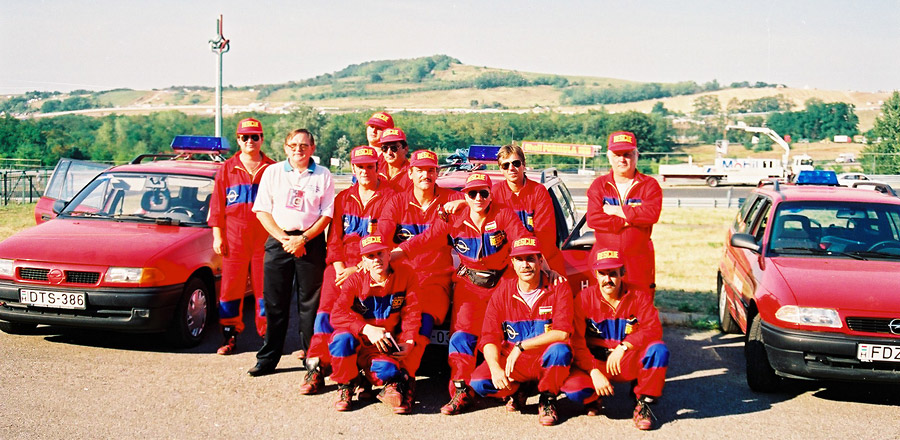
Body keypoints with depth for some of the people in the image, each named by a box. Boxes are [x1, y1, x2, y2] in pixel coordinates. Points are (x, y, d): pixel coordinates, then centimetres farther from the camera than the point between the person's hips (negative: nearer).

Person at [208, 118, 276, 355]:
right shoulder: (227, 170, 8)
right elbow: (216, 206, 9)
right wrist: (218, 236, 3)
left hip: (264, 239, -1)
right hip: (234, 239, 1)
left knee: (264, 288, 2)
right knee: (230, 288, 2)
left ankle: (267, 333, 11)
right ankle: (230, 335, 10)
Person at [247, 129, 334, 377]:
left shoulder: (323, 175, 6)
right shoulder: (272, 172, 10)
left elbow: (327, 214, 2)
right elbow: (262, 210, 5)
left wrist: (303, 239, -9)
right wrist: (284, 238, -6)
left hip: (311, 242, -1)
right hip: (278, 240, 1)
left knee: (310, 302, 0)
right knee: (274, 302, 3)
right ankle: (268, 358, 11)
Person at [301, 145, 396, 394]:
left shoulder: (389, 197, 2)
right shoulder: (343, 198, 19)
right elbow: (334, 238, 14)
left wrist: (356, 270, -12)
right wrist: (340, 269, -3)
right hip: (341, 264, 4)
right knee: (326, 308, -14)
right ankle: (315, 369, -14)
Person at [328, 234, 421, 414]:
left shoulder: (406, 275, -5)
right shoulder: (355, 280, -9)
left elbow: (411, 312, -2)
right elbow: (337, 314, -19)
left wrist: (409, 341, -17)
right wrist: (367, 329, -31)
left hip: (384, 347, -3)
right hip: (358, 341, 3)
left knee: (385, 370, -38)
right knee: (342, 338, -34)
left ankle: (391, 386, -2)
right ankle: (345, 388, -9)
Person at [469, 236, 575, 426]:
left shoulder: (558, 287, -9)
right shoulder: (502, 292, -1)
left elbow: (562, 332, -21)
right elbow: (489, 337, -5)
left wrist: (521, 346, -26)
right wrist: (495, 368, -25)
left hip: (546, 360, -2)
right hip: (512, 360, 2)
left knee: (560, 350, -36)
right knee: (479, 382, -22)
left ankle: (547, 400, -7)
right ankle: (516, 391, 12)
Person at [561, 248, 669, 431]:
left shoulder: (639, 296, -3)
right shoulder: (584, 298, -6)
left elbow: (653, 330, -15)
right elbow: (576, 342, -10)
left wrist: (623, 347, -29)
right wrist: (595, 372, -22)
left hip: (628, 362, 1)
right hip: (595, 362, 0)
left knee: (659, 350, -29)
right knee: (572, 388, -30)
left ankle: (643, 404, -10)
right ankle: (595, 397, 9)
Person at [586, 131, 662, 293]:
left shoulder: (649, 185, 6)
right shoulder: (599, 185, 9)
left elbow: (652, 213, -13)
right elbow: (593, 219, -6)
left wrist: (616, 210, -8)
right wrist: (627, 222, -12)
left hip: (639, 262, -1)